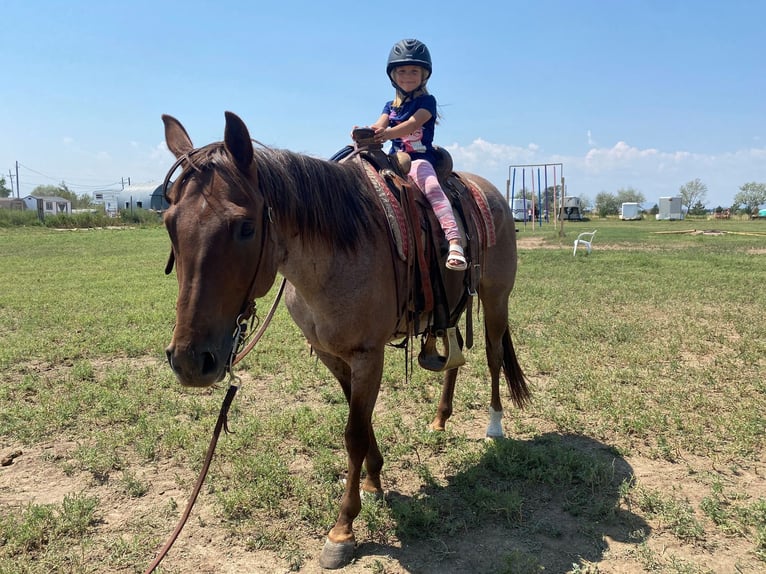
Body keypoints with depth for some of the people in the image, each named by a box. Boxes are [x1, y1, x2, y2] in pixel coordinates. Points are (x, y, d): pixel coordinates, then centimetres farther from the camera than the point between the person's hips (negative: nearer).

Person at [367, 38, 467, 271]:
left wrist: (388, 133, -37)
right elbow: (379, 125, 1)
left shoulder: (427, 101, 2)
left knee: (432, 186, -34)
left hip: (420, 158, -6)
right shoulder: (391, 106, 19)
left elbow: (413, 123, -18)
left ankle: (455, 243, -48)